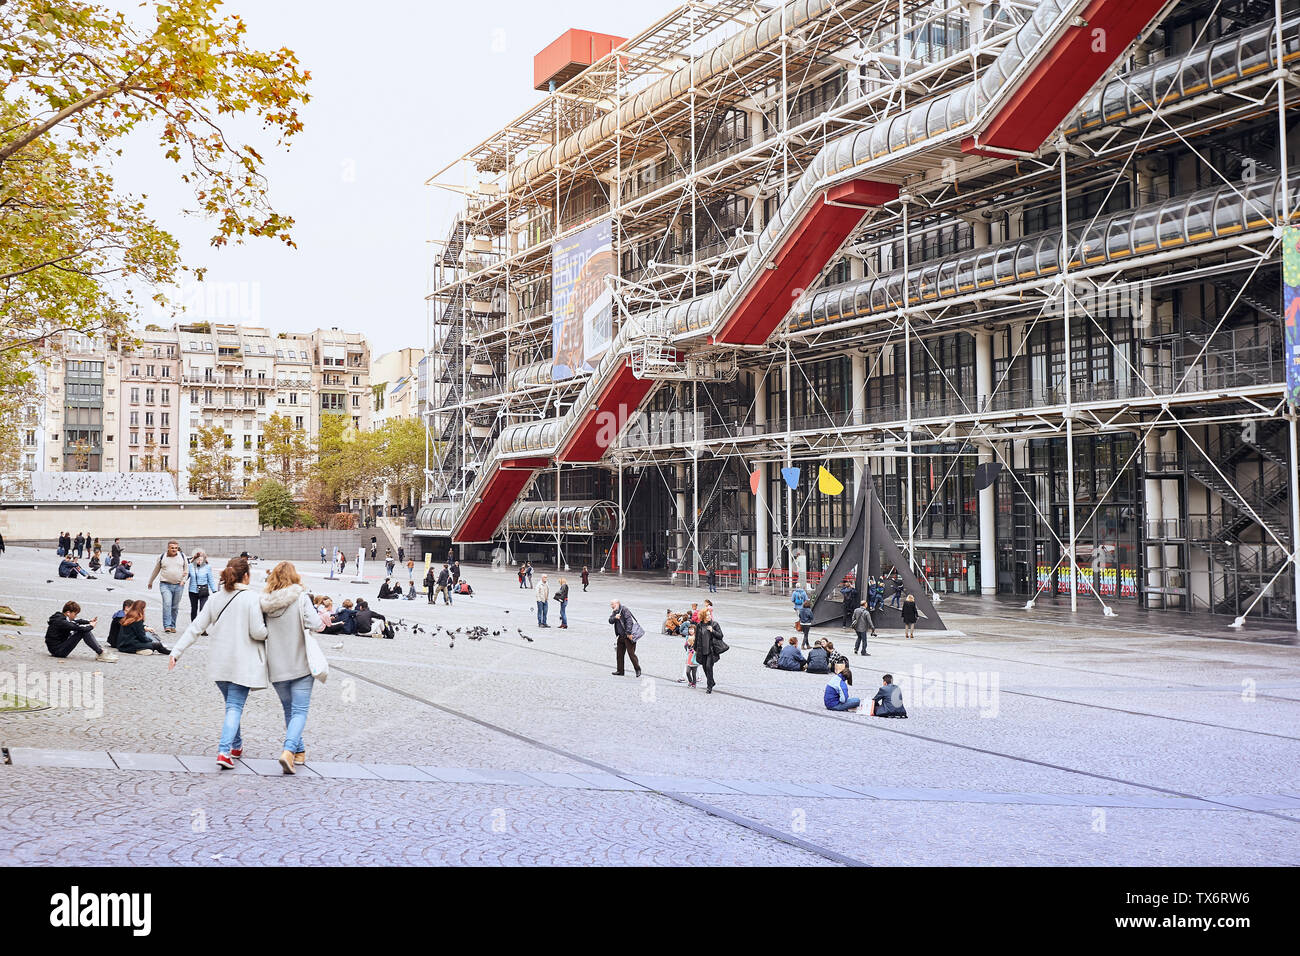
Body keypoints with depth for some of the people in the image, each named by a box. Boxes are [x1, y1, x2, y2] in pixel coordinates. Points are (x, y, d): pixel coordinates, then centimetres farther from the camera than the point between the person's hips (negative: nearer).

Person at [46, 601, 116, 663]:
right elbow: (79, 628, -25)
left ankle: (100, 650, -1)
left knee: (85, 629, 4)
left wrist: (89, 621, 6)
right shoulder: (60, 622, -23)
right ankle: (101, 654, -18)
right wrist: (91, 626, -8)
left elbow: (77, 621, 20)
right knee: (83, 631, -20)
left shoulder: (60, 617, 7)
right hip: (57, 650, -10)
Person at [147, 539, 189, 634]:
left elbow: (187, 569, 16)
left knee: (175, 607, 8)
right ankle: (167, 626, -19)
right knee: (167, 604, -17)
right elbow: (155, 571, 15)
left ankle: (172, 626, 18)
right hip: (165, 585, -2)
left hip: (178, 585, 2)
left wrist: (184, 580, 1)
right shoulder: (162, 557, 2)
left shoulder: (182, 556, 6)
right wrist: (150, 582, 23)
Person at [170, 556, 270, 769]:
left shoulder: (215, 599, 3)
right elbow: (258, 632, -16)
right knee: (235, 706, -3)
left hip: (219, 663, 5)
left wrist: (177, 651, 6)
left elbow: (196, 627, 3)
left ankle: (236, 745, 33)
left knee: (232, 704, 22)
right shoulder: (251, 599, -12)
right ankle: (224, 751, -18)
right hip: (243, 663, -5)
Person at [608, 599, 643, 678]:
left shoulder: (624, 610, -13)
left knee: (631, 653, -8)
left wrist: (628, 633, -26)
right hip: (621, 636, 8)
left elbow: (629, 621, -20)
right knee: (619, 653, 8)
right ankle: (620, 671, 15)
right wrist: (615, 617, -19)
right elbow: (610, 621, 3)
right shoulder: (614, 612, 13)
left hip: (629, 636, -8)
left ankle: (638, 669, 4)